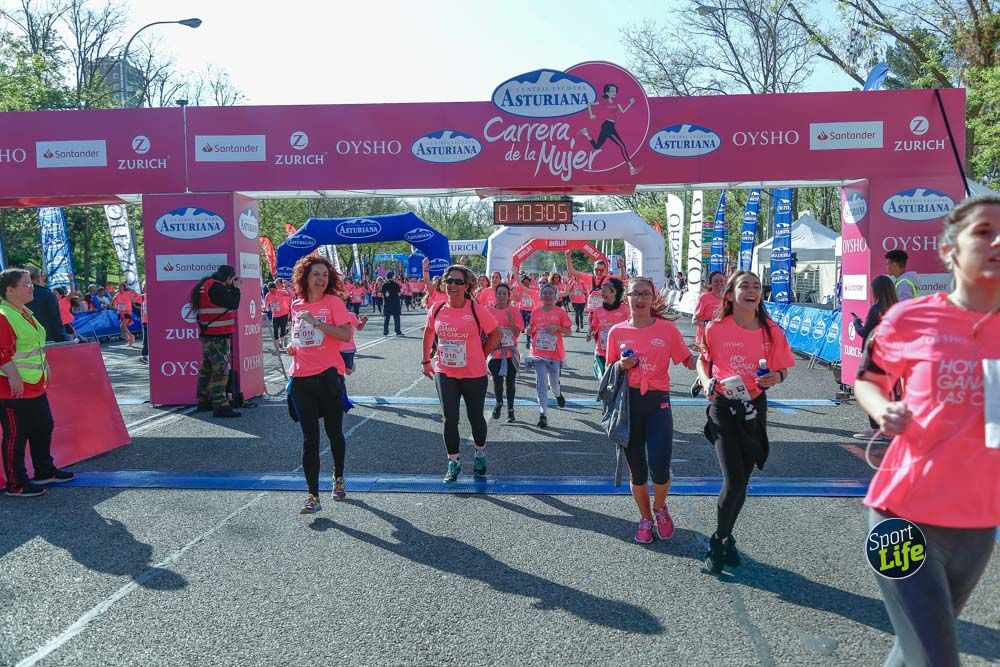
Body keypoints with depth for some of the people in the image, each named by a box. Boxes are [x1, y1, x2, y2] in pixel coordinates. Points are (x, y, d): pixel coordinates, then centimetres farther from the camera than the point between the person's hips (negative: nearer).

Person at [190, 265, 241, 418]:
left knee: (207, 368, 16)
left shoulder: (206, 285, 14)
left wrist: (231, 288, 10)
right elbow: (232, 304, -16)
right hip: (218, 336, -10)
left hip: (208, 335, 10)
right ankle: (220, 406, -11)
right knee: (220, 371, -10)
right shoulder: (216, 287, -17)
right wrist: (235, 287, -6)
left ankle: (204, 401, 24)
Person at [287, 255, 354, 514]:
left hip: (328, 376, -3)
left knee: (334, 433, 13)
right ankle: (313, 496, 4)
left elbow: (346, 335, -17)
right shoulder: (296, 306, 9)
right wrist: (293, 346, 4)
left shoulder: (333, 302, -5)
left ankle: (338, 479, 37)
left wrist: (316, 322, -20)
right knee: (310, 439, 1)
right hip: (301, 379, 3)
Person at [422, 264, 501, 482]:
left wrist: (481, 355, 0)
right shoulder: (436, 310, -2)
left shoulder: (477, 310, -12)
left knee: (475, 416, 12)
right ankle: (453, 463, 15)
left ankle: (480, 454, 39)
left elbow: (496, 334, -1)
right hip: (444, 373, 2)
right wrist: (426, 361, 17)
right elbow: (429, 334, 16)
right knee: (450, 419, -2)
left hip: (474, 374, -2)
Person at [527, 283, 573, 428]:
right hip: (539, 353, 1)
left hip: (555, 353, -1)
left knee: (554, 382, 12)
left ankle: (558, 394, 50)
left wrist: (557, 327, -19)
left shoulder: (560, 312, -3)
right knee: (541, 384, -7)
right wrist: (529, 331, -6)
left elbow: (569, 332, -2)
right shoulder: (535, 312, 5)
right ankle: (543, 415, -8)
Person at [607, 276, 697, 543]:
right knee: (637, 470, 9)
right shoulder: (617, 331, 3)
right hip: (628, 403, 2)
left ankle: (660, 508, 23)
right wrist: (621, 366, -10)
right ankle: (645, 518, 33)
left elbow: (689, 360, 1)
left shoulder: (668, 329, -2)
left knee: (659, 468, -10)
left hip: (658, 402, -1)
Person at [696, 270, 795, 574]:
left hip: (755, 407, 3)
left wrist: (776, 377, -16)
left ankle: (724, 537, 35)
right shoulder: (716, 329, -10)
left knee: (742, 480, 12)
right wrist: (707, 382, -12)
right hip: (723, 407, -3)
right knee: (734, 481, -11)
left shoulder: (772, 331, -5)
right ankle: (718, 542, 14)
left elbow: (782, 369, 7)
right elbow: (703, 360, 6)